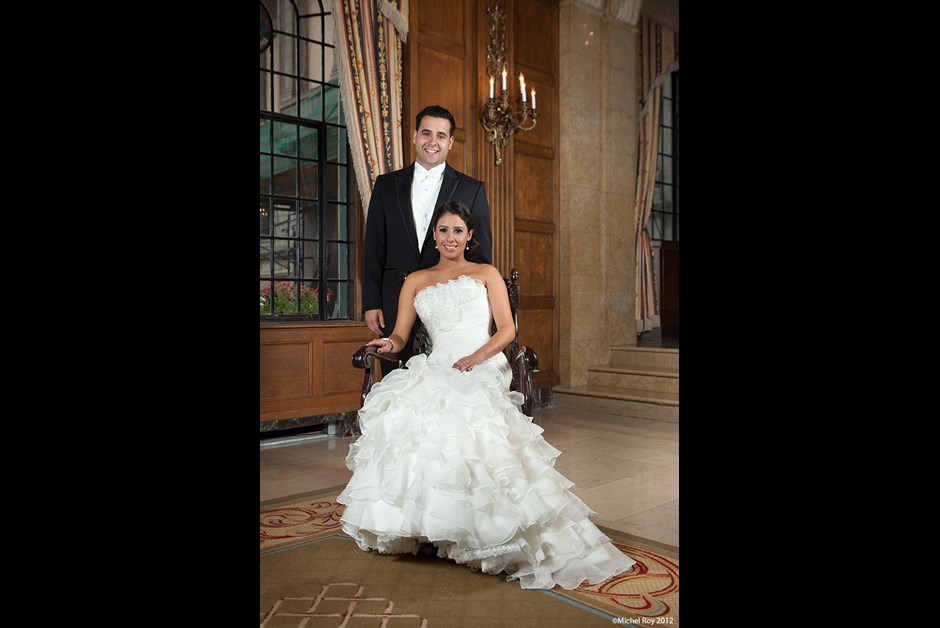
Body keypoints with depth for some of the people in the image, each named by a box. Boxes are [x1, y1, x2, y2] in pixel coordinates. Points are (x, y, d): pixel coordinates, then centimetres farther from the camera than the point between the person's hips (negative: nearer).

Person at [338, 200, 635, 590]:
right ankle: (425, 528, -13)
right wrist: (389, 344, -9)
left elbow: (507, 328, 6)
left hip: (482, 372, -2)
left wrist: (478, 356, -12)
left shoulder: (487, 274, 17)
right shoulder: (416, 281, 22)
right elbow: (400, 334, 16)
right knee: (403, 413, -29)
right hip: (436, 371, 3)